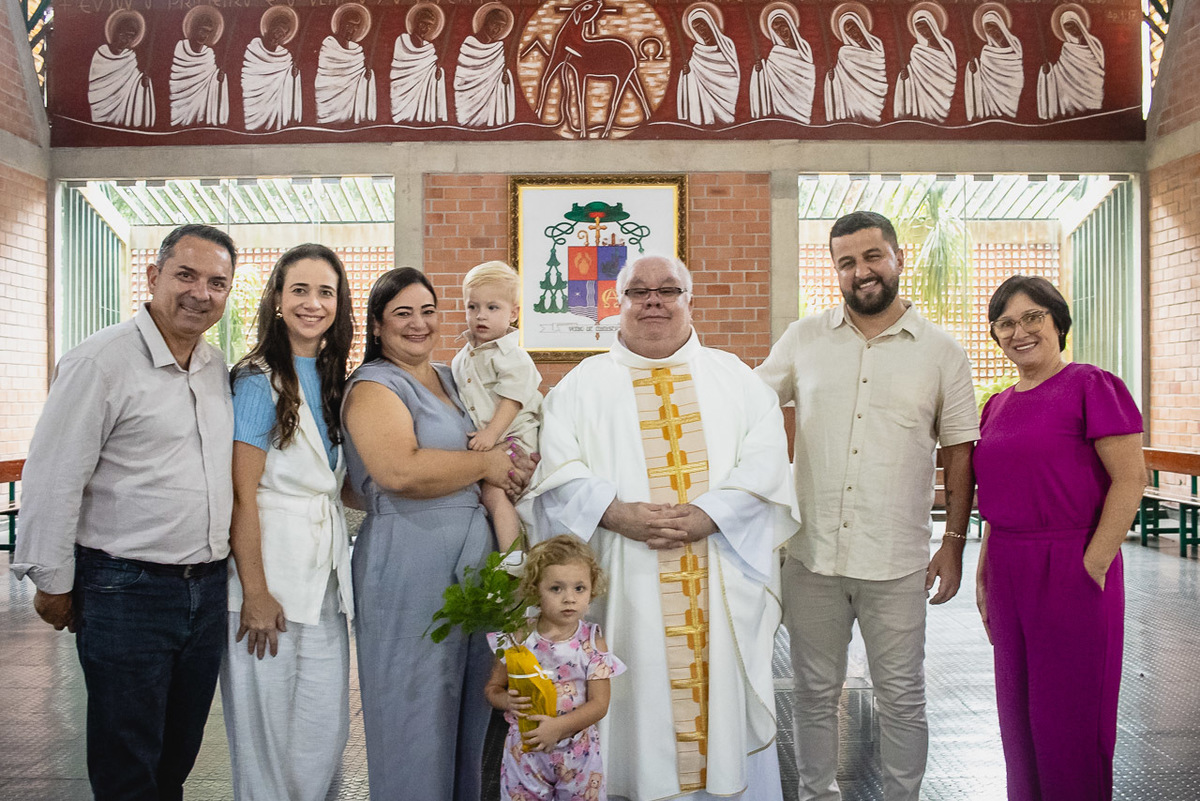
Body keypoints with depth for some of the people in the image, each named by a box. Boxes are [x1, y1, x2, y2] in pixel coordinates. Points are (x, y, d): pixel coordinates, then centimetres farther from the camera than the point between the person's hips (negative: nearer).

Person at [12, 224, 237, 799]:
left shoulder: (218, 369, 8)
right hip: (126, 592, -6)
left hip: (208, 587, 6)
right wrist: (53, 583, -7)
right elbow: (52, 482, -12)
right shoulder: (101, 361, -13)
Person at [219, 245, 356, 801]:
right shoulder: (259, 380, -10)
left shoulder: (333, 379, 12)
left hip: (326, 568, 7)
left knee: (326, 727, 11)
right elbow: (242, 494, -14)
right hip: (273, 571, -6)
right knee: (269, 732, 5)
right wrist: (255, 593, -17)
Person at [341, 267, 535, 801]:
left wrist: (512, 463, 7)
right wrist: (485, 464, -13)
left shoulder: (449, 379, 17)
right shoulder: (374, 386, -7)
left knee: (470, 714, 14)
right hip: (408, 570, -7)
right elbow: (400, 469, -24)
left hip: (474, 560, 8)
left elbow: (493, 448, 30)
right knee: (416, 721, 3)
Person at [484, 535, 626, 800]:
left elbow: (599, 704, -10)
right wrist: (507, 701, -20)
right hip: (525, 748, 0)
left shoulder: (592, 643, -8)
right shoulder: (517, 639, -8)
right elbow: (493, 687, 2)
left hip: (577, 751, 0)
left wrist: (559, 726, -23)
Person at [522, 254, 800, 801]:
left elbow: (765, 459, 0)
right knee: (638, 700, 3)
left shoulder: (734, 377, 12)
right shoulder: (582, 385, 9)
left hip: (723, 578, 1)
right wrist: (618, 514, -18)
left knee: (724, 693, 6)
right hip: (627, 582, -1)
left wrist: (705, 516, -15)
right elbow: (559, 470, -3)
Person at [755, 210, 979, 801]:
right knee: (815, 692, 14)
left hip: (896, 560, -1)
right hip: (812, 552, 2)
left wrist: (954, 542, 2)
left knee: (902, 697, 10)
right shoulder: (804, 339, 4)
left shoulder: (941, 352, 1)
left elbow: (959, 452, 4)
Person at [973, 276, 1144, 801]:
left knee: (1070, 713, 5)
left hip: (1070, 571, -6)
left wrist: (1094, 565, -16)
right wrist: (984, 574, 15)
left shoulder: (1091, 386, -9)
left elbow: (1131, 478, -14)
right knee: (1018, 708, 16)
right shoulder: (998, 405, 11)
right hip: (1009, 574, 7)